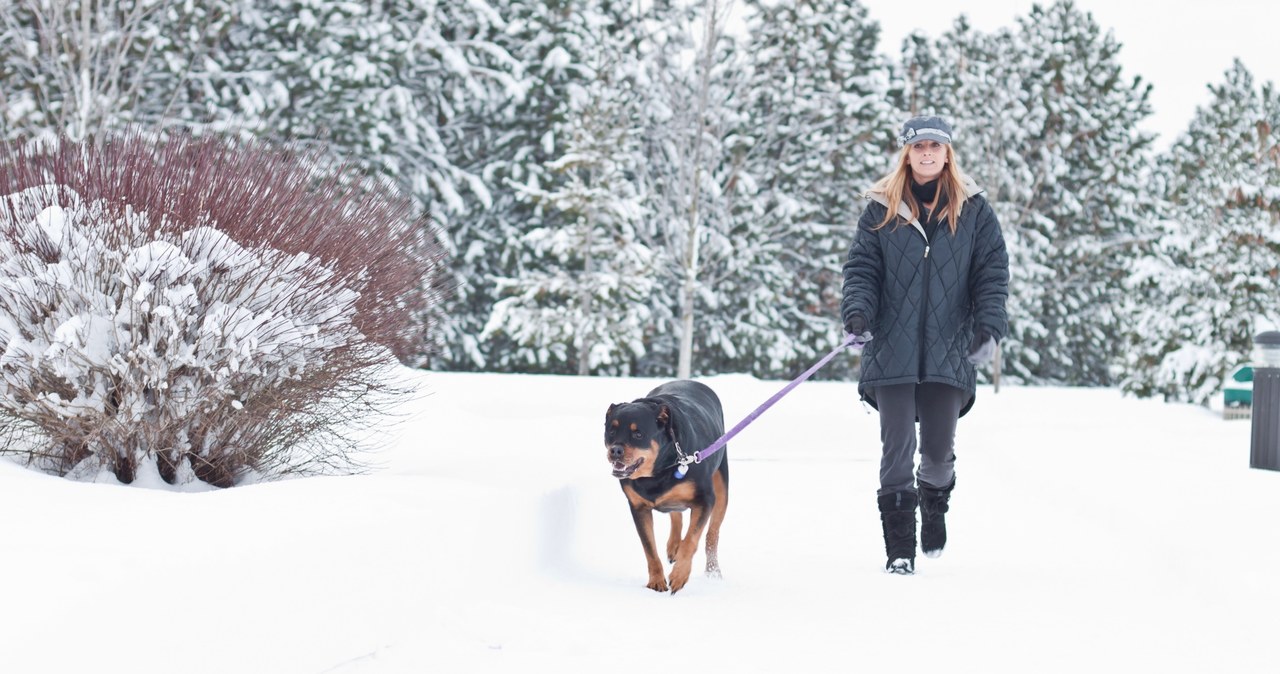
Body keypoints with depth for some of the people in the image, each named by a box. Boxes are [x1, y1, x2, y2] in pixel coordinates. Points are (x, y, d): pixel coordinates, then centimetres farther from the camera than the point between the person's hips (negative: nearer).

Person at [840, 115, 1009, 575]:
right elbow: (861, 268, 6)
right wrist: (856, 312, -12)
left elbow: (992, 273, 6)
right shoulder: (882, 210, 7)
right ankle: (899, 547, -2)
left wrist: (989, 327, -7)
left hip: (948, 350, 1)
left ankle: (935, 502, 39)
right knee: (897, 447, -6)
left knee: (939, 449, 6)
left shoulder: (973, 211, 7)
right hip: (891, 351, 0)